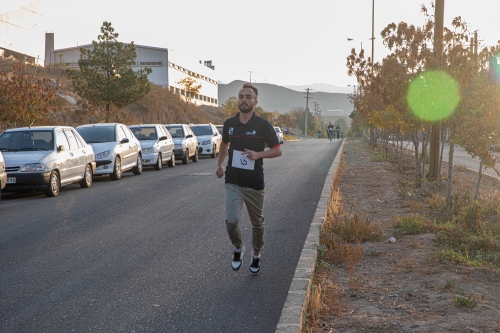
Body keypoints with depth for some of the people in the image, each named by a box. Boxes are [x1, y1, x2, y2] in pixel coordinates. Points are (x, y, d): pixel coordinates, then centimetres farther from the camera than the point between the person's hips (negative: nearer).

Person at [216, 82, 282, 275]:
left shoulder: (263, 125, -8)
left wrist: (258, 154, -21)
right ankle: (238, 248, 16)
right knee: (231, 220, -15)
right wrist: (219, 164, 9)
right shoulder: (229, 124, 2)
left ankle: (256, 256, 36)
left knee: (257, 223, 12)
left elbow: (277, 150, -4)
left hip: (255, 184, -1)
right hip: (233, 183, 1)